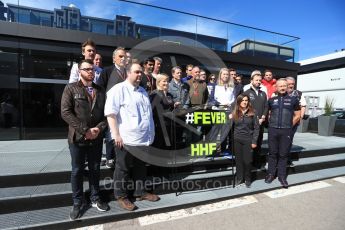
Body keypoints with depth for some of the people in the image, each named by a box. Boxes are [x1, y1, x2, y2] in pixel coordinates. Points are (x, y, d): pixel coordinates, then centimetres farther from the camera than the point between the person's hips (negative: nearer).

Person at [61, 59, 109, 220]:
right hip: (78, 138, -2)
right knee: (77, 171, 10)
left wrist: (99, 128, -11)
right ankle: (77, 203, 27)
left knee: (95, 169, 14)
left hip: (96, 138, 3)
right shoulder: (71, 88, -2)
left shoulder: (100, 91, 9)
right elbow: (65, 112, -11)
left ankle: (95, 199, 31)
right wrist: (84, 130, -17)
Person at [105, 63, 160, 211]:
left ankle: (140, 192, 35)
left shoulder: (143, 91, 16)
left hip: (144, 138, 7)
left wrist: (150, 134, 19)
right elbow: (110, 113, -13)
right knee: (123, 169, 9)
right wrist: (116, 135, -17)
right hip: (126, 138, -7)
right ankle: (121, 196, 27)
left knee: (141, 167, 18)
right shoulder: (119, 89, -7)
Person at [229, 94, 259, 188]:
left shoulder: (252, 113, -2)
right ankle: (239, 178, 23)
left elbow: (256, 128, -2)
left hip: (248, 140, -2)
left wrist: (254, 141, -6)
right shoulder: (234, 113, 3)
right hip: (237, 139, 2)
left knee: (247, 160, 3)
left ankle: (248, 179, 22)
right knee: (238, 160, 9)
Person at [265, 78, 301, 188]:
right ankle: (271, 174, 18)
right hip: (272, 130, 1)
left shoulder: (293, 99, 5)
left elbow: (297, 115, 8)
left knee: (283, 154, 6)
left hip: (286, 131, -1)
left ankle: (282, 176, 17)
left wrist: (289, 125, 3)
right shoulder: (271, 100, 8)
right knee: (272, 153, 7)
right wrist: (271, 123, 7)